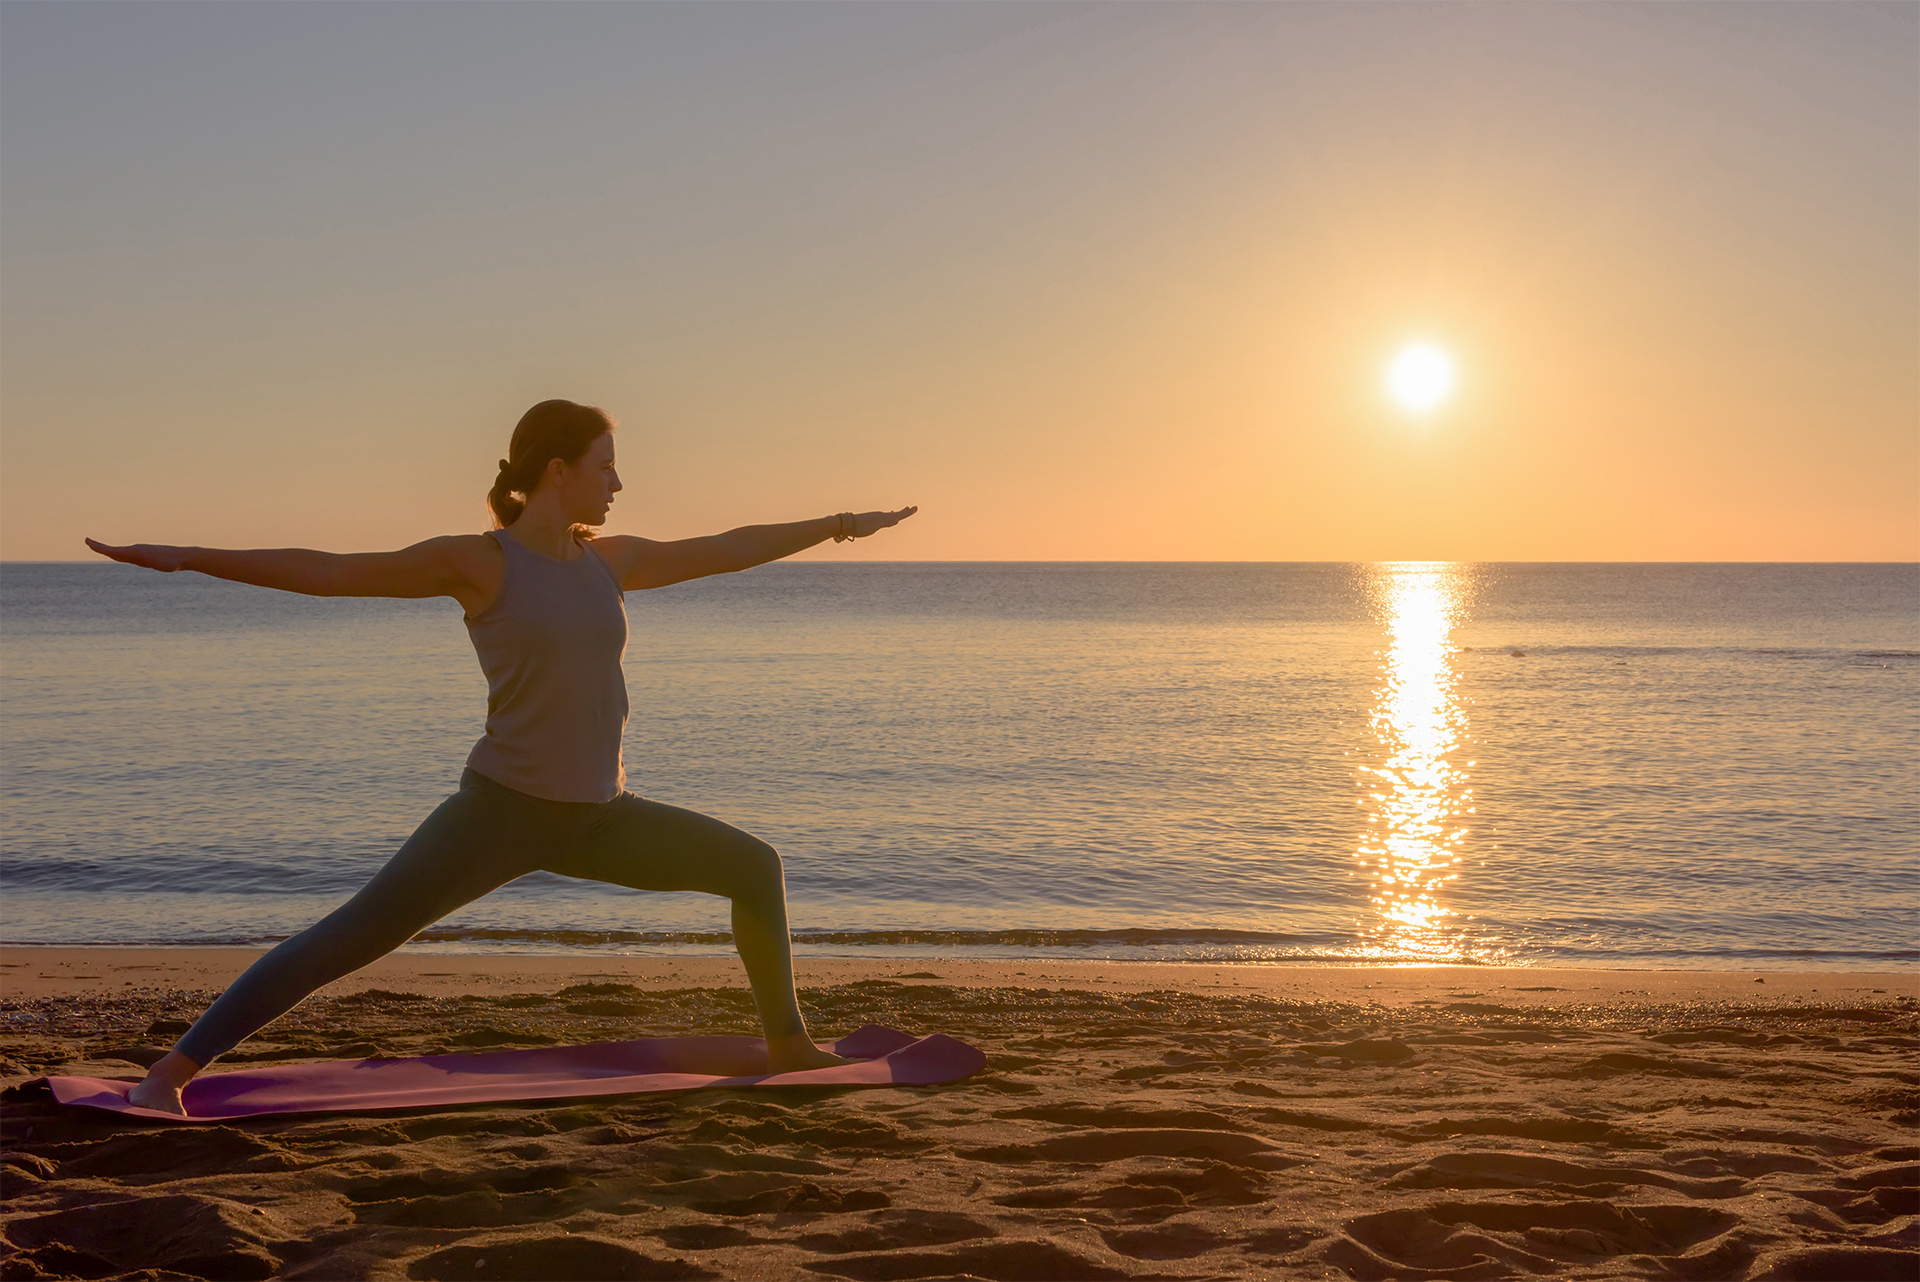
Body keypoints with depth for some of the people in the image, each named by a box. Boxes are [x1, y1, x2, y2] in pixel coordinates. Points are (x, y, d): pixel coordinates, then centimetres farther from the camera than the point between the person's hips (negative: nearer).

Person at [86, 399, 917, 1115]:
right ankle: (172, 1072, -14)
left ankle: (786, 1042, 27)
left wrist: (832, 525, 30)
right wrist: (190, 558, -19)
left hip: (594, 817, 6)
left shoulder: (606, 559, 8)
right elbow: (326, 572, -13)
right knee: (348, 938, -18)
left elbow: (723, 551, 21)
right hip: (501, 810, -6)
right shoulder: (477, 561, -10)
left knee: (754, 866, 10)